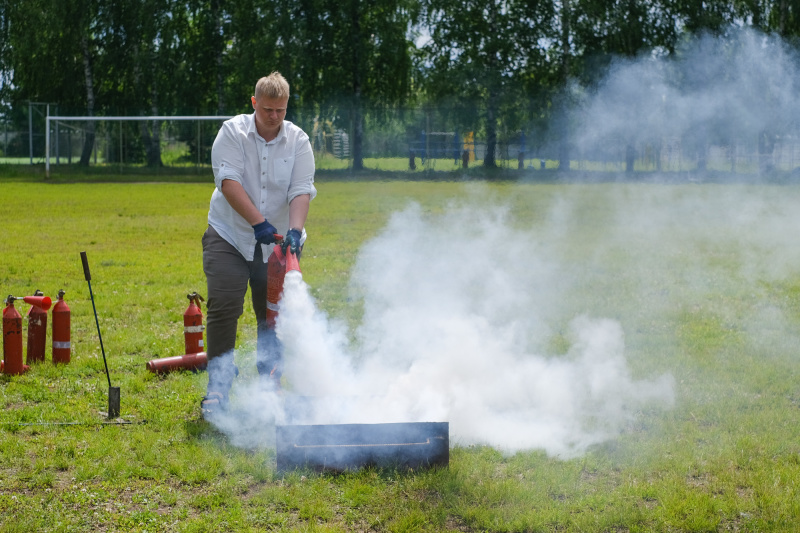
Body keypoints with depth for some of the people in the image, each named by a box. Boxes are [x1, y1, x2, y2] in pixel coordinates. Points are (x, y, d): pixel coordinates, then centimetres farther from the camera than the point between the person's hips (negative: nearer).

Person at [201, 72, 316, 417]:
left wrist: (295, 230, -26)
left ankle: (269, 390, 17)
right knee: (223, 308, -11)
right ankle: (217, 393, -6)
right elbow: (228, 182, -18)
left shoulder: (298, 140, -1)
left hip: (276, 242, 2)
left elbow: (301, 191, -9)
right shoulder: (232, 132, -7)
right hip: (230, 236, -2)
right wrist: (259, 223, -28)